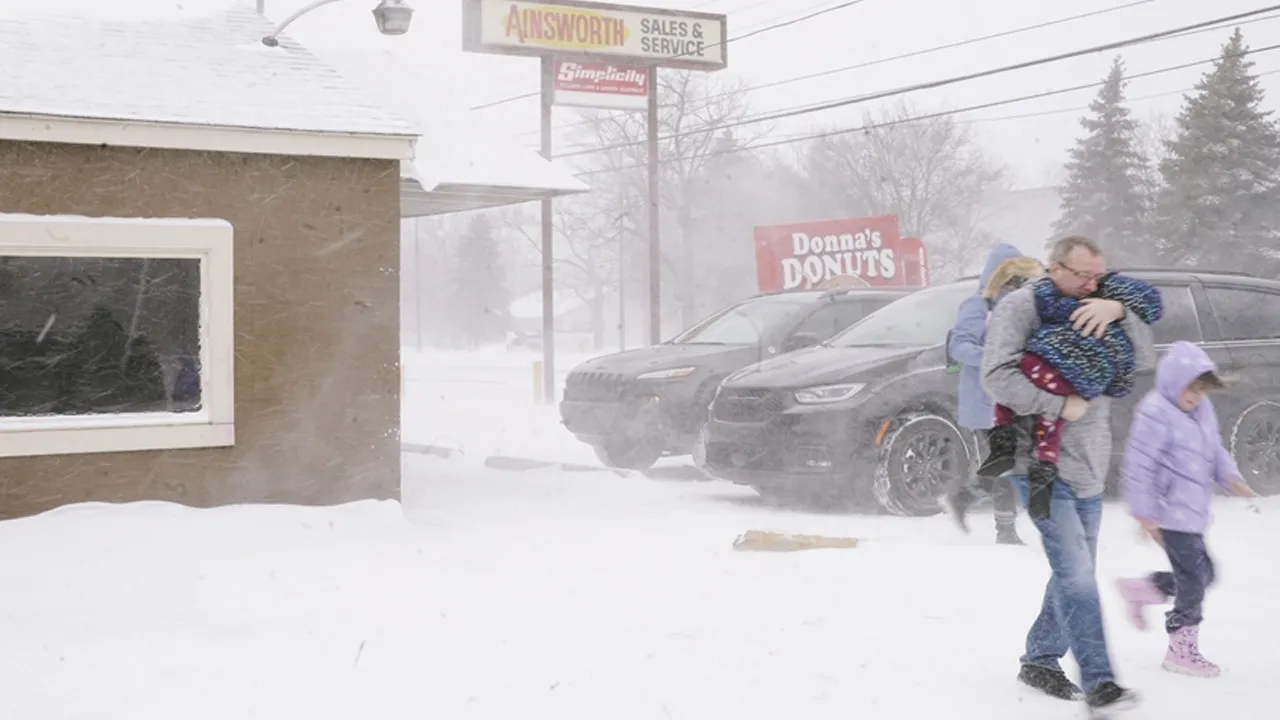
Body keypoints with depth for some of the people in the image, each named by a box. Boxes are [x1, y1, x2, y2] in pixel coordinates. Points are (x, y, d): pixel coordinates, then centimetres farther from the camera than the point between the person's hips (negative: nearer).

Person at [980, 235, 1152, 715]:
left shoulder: (1096, 315, 12)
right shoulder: (1020, 307, -8)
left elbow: (1143, 359, 3)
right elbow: (998, 376, -20)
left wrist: (1119, 312, -13)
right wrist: (1061, 406, -20)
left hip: (1089, 471, 7)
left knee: (1074, 575, 14)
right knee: (1076, 574, -12)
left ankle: (1040, 660, 29)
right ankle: (1099, 683, -9)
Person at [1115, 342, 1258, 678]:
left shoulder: (1202, 410, 10)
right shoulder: (1155, 413, -17)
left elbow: (1215, 450, 20)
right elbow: (1138, 465, -18)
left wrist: (1232, 478, 0)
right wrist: (1144, 513, -18)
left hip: (1191, 512, 9)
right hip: (1171, 513, -9)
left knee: (1202, 574, 14)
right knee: (1193, 577, -5)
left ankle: (1138, 589, 28)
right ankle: (1182, 650, 8)